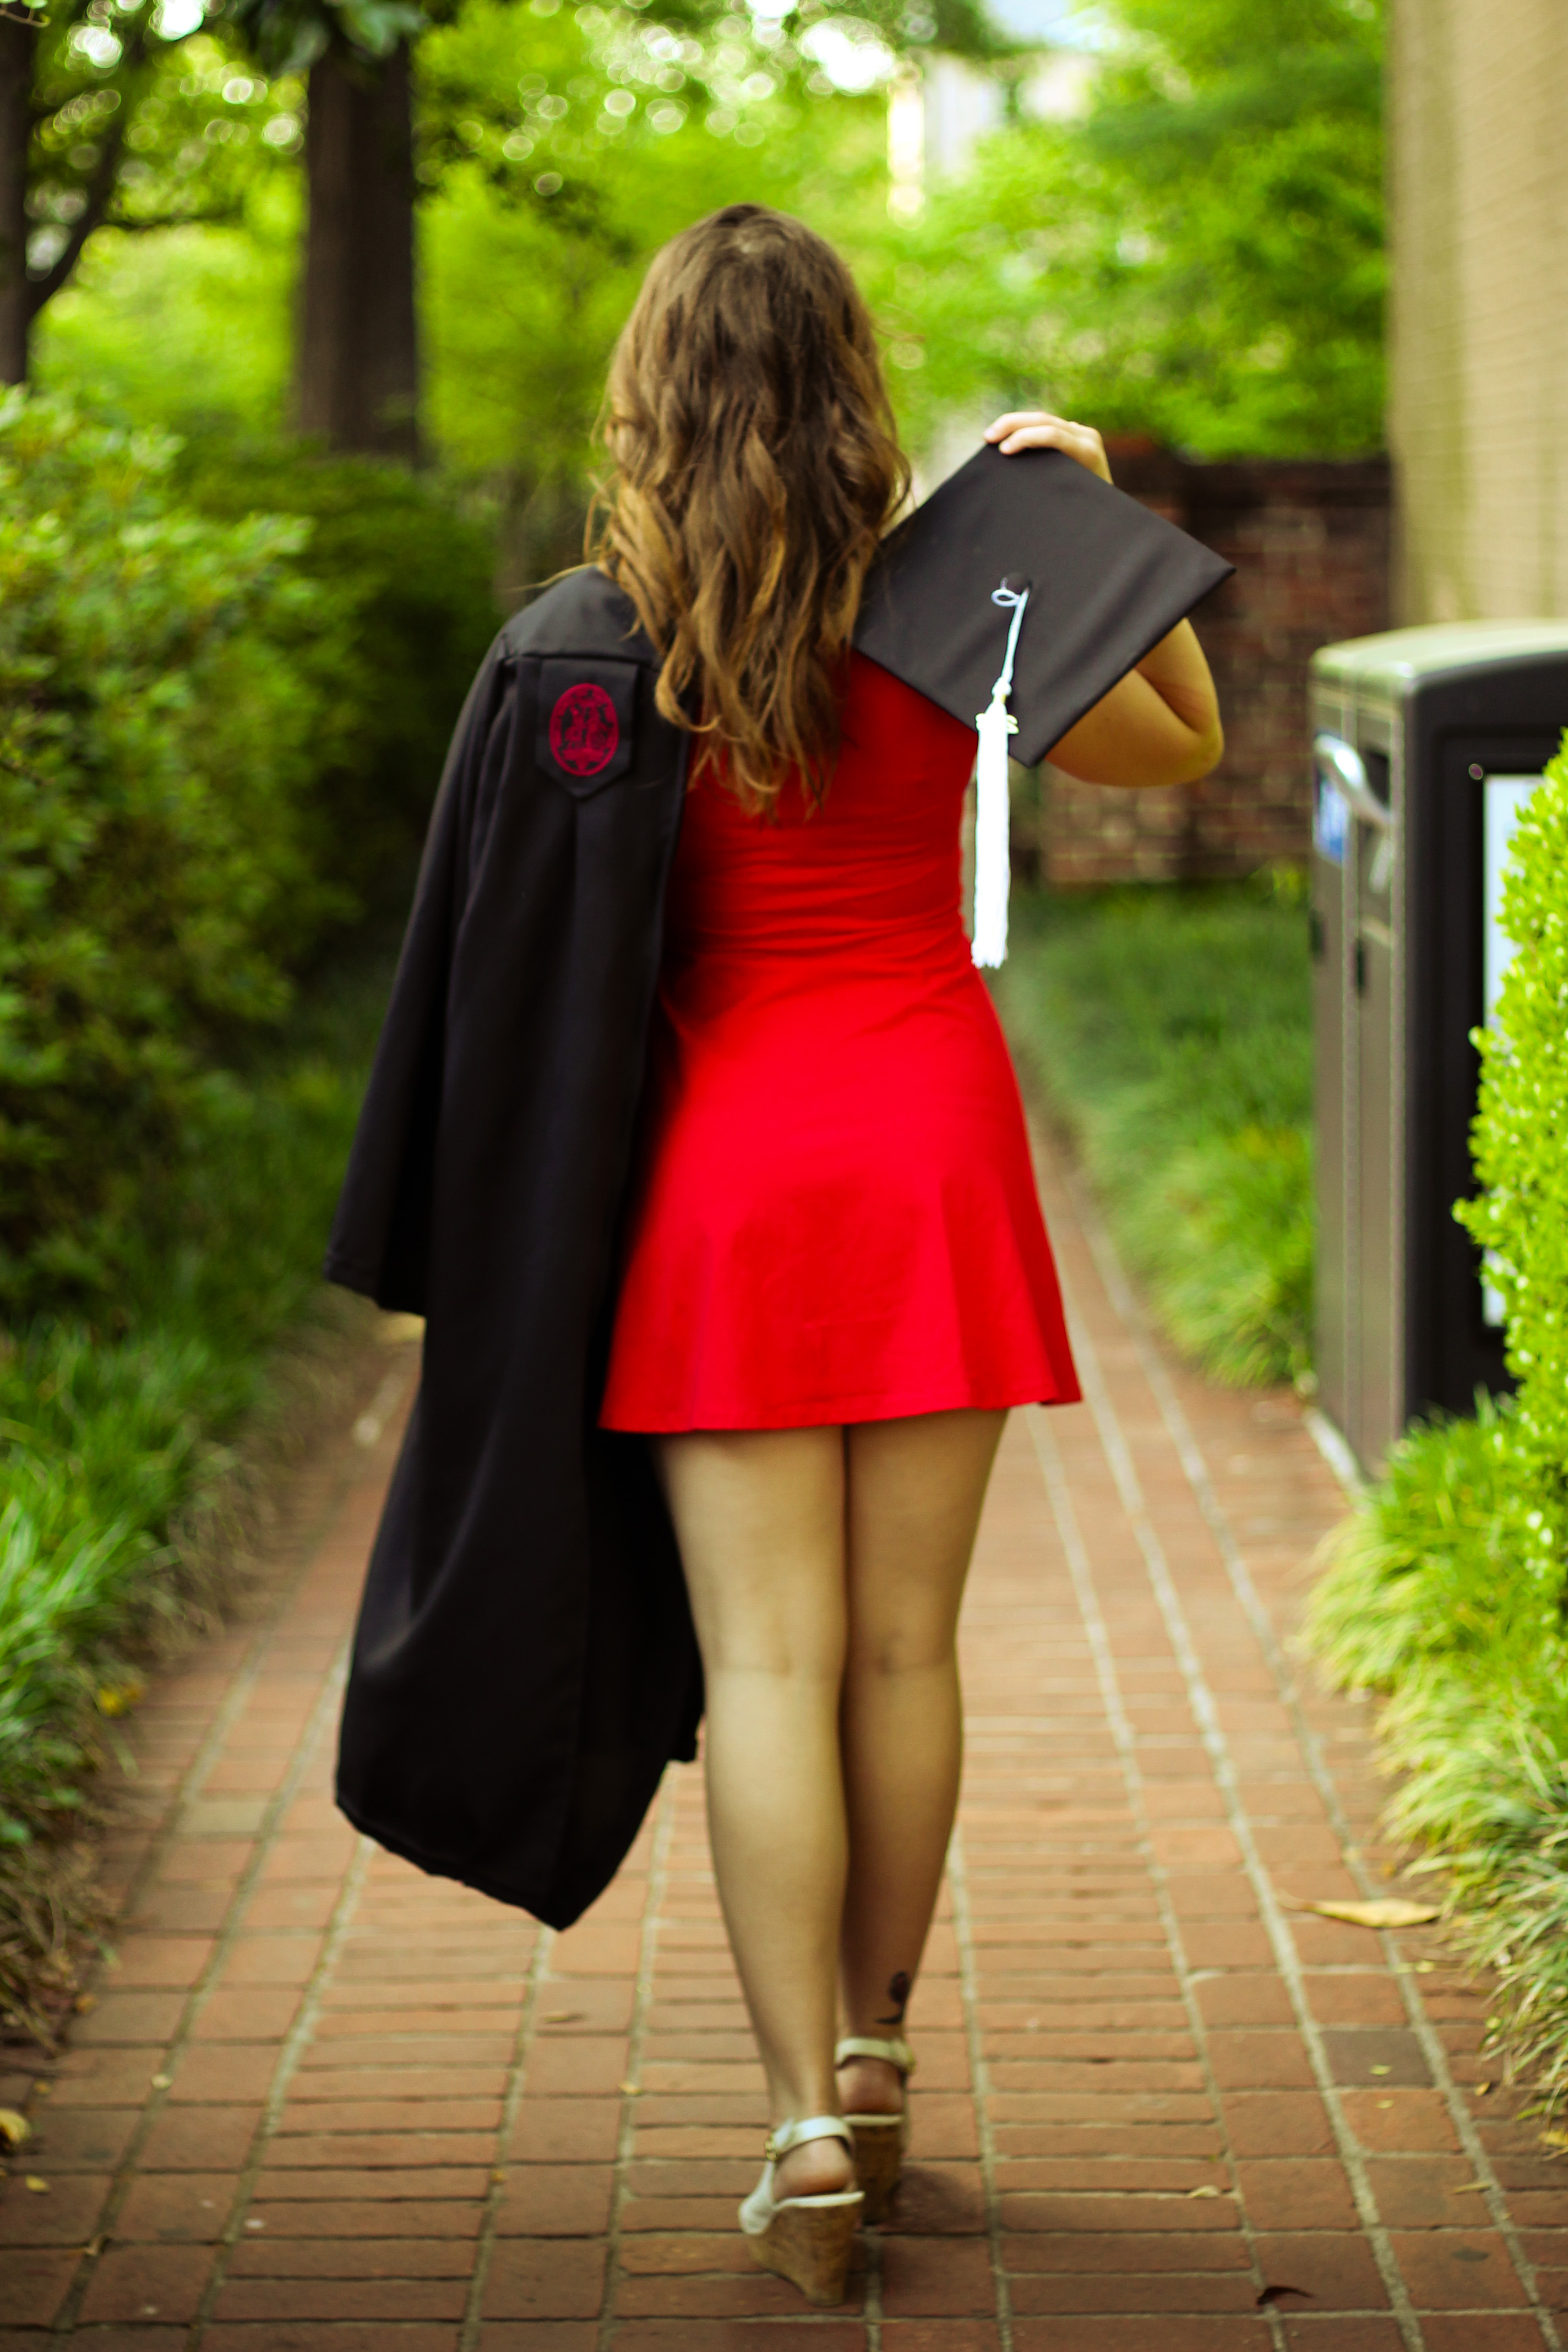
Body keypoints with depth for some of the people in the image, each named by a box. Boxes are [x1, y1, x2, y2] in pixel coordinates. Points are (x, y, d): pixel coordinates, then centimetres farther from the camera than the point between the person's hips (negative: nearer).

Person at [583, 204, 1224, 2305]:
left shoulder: (618, 639, -5)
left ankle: (808, 2129, -6)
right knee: (906, 1644, 10)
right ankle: (872, 2054, 25)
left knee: (769, 1661, -1)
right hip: (932, 1146, 1)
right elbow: (1187, 743, 11)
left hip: (727, 1163, -1)